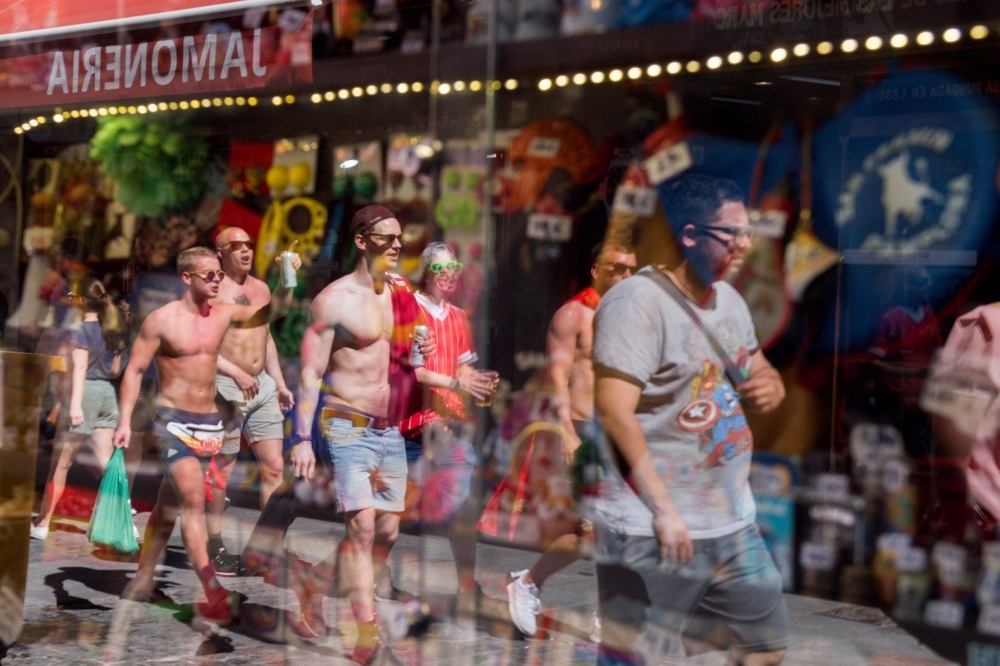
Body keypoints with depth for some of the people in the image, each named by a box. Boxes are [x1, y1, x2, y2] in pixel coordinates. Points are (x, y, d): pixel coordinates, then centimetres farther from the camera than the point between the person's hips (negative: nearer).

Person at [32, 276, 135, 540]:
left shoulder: (80, 329, -9)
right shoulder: (112, 329, 12)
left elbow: (80, 367, -18)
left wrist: (75, 403, -24)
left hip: (86, 391, -7)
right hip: (107, 391, 7)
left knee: (60, 463, 2)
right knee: (107, 462, 6)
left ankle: (42, 524, 10)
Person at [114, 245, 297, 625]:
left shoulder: (224, 314, 5)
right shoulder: (162, 319, -8)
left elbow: (271, 312, 3)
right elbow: (134, 369, -5)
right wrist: (125, 420, -12)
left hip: (210, 423, 6)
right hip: (174, 422, -6)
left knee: (171, 502, 16)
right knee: (194, 500, -17)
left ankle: (143, 579, 29)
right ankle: (213, 595, -22)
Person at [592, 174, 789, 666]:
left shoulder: (729, 299, 11)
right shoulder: (637, 301, -16)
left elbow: (759, 373, 26)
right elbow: (614, 412, -22)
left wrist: (771, 387, 0)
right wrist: (663, 508, -22)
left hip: (734, 521, 9)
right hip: (653, 530, -9)